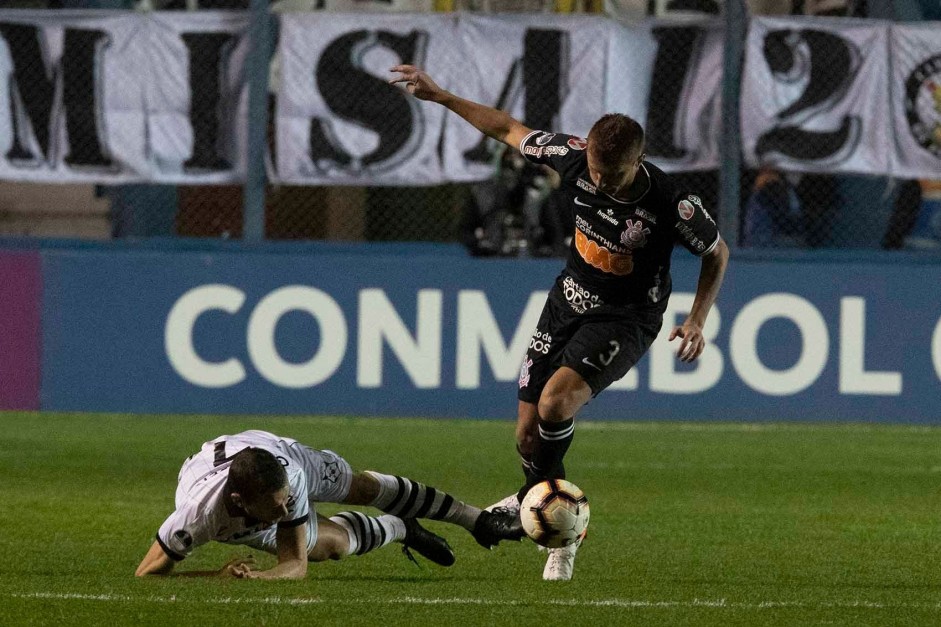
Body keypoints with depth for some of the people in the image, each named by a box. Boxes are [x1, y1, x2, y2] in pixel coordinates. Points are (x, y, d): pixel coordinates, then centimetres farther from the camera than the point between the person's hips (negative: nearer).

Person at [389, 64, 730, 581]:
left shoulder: (671, 205, -26)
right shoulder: (575, 159, -16)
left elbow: (717, 252, -6)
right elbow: (509, 129, 1)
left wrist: (697, 319, -13)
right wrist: (440, 97, 2)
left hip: (625, 320, -5)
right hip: (568, 303, 5)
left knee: (556, 399, -29)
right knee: (528, 434, 1)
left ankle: (533, 496, -1)